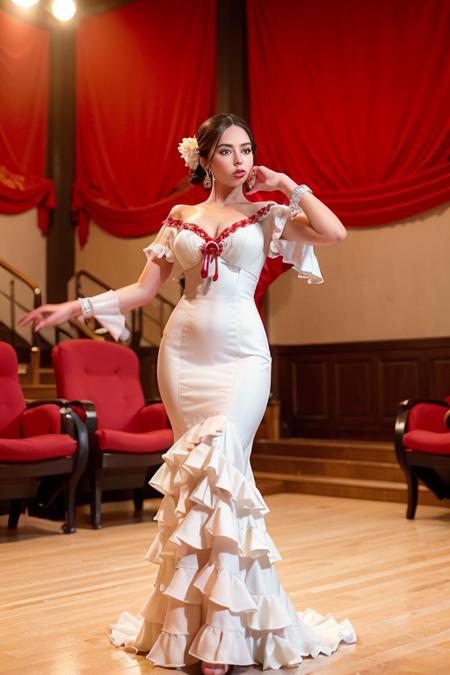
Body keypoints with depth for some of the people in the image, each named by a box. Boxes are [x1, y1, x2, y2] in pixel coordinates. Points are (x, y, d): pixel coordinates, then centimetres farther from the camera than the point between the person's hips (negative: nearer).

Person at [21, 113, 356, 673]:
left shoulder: (267, 215, 7)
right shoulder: (180, 218, 11)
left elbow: (334, 233, -7)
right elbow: (144, 290, 8)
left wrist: (287, 186, -1)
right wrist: (77, 306, -2)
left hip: (240, 353, -2)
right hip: (183, 350, 2)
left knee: (218, 466, -13)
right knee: (197, 473, 4)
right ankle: (193, 619, 17)